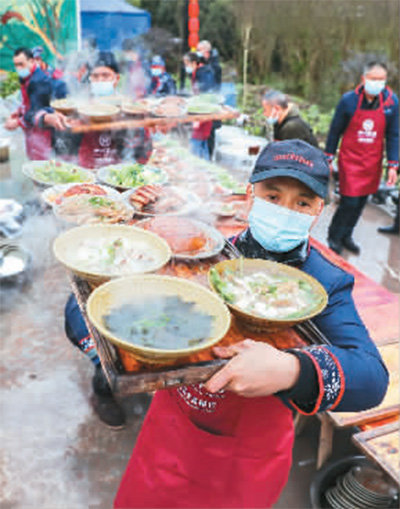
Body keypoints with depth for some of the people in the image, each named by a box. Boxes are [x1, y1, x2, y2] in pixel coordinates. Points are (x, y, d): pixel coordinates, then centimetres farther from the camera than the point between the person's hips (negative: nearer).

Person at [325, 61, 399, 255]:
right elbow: (335, 131, -1)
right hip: (350, 160, -3)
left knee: (361, 202, 11)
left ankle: (346, 236, 31)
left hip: (373, 162, 3)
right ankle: (333, 237, 18)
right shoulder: (349, 100, -12)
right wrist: (328, 158, 1)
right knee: (350, 202, -6)